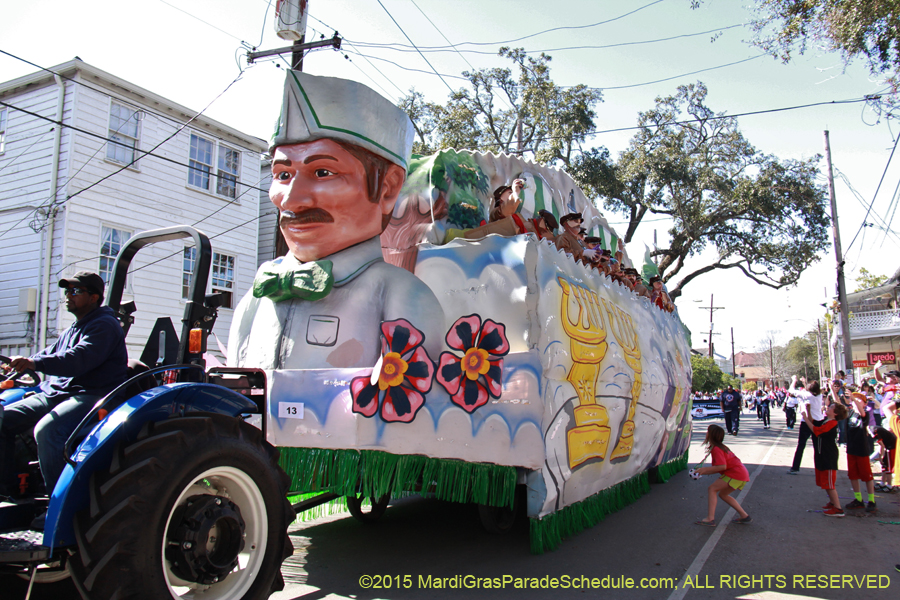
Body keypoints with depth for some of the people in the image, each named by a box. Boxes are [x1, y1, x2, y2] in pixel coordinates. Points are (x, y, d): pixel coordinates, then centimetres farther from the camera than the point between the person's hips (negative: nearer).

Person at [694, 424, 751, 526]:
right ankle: (744, 516, 21)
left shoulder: (716, 449, -13)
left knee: (712, 489, -9)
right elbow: (720, 468, 18)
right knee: (722, 494, 20)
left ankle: (710, 519, -15)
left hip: (736, 474, -10)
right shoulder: (721, 447, 17)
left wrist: (705, 469, -17)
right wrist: (703, 472, 10)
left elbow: (722, 466, -25)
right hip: (742, 474, 10)